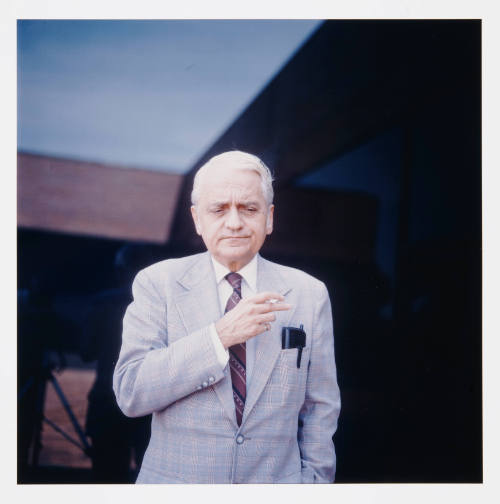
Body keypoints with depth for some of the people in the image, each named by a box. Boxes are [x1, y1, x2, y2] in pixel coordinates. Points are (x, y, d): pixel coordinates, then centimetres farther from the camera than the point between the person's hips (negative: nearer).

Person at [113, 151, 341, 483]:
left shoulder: (309, 294, -3)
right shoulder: (157, 284, -7)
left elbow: (320, 410, 1)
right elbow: (130, 393, -16)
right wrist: (220, 337, -25)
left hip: (276, 487, 1)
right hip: (175, 485, -1)